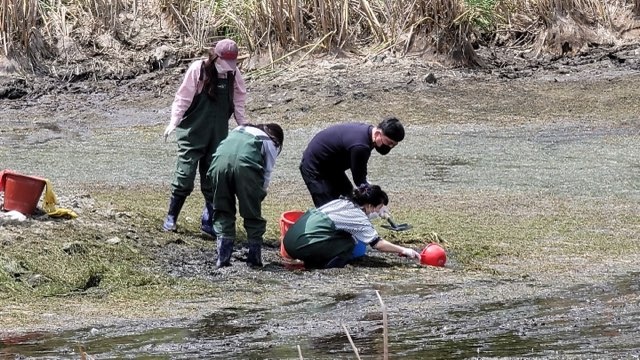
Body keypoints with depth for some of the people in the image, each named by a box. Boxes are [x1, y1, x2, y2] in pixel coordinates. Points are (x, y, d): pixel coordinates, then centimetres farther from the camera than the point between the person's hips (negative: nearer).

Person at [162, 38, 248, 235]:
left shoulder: (234, 74, 3)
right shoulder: (198, 69, -9)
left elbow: (238, 103, 12)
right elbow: (183, 98, -7)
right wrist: (174, 122, -13)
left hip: (218, 136, 4)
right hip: (192, 133, -4)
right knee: (185, 176, -7)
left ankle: (210, 221, 12)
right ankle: (171, 217, 6)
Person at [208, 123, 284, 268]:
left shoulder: (238, 130, 38)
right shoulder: (270, 143, 26)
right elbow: (267, 174, 17)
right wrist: (259, 194, 25)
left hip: (219, 162, 3)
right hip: (245, 164, -3)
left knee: (223, 212, 15)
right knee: (252, 214, 12)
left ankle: (223, 257, 10)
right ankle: (254, 257, 15)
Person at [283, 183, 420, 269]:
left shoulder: (343, 201, 18)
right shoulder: (358, 217, -3)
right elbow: (377, 243, -3)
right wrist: (403, 250, 6)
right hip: (301, 244, -8)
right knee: (348, 243, 2)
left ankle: (312, 263, 10)